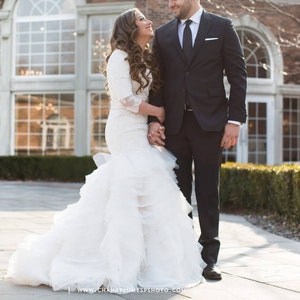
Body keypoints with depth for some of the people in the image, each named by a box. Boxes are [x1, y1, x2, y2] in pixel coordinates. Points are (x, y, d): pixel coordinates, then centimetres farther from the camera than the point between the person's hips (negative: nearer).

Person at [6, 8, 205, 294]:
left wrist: (154, 125, 3)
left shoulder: (144, 59, 19)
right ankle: (119, 262, -4)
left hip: (140, 133, 9)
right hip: (127, 133, -9)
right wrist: (158, 113, -7)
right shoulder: (120, 57, -8)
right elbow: (126, 99, -16)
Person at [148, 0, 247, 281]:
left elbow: (238, 75, 0)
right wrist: (154, 120, -4)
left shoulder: (222, 27, 4)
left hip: (209, 121, -2)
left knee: (208, 191, 2)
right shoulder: (162, 34, 12)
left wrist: (235, 120, -8)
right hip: (174, 123, 3)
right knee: (178, 190, 4)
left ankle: (208, 257, 8)